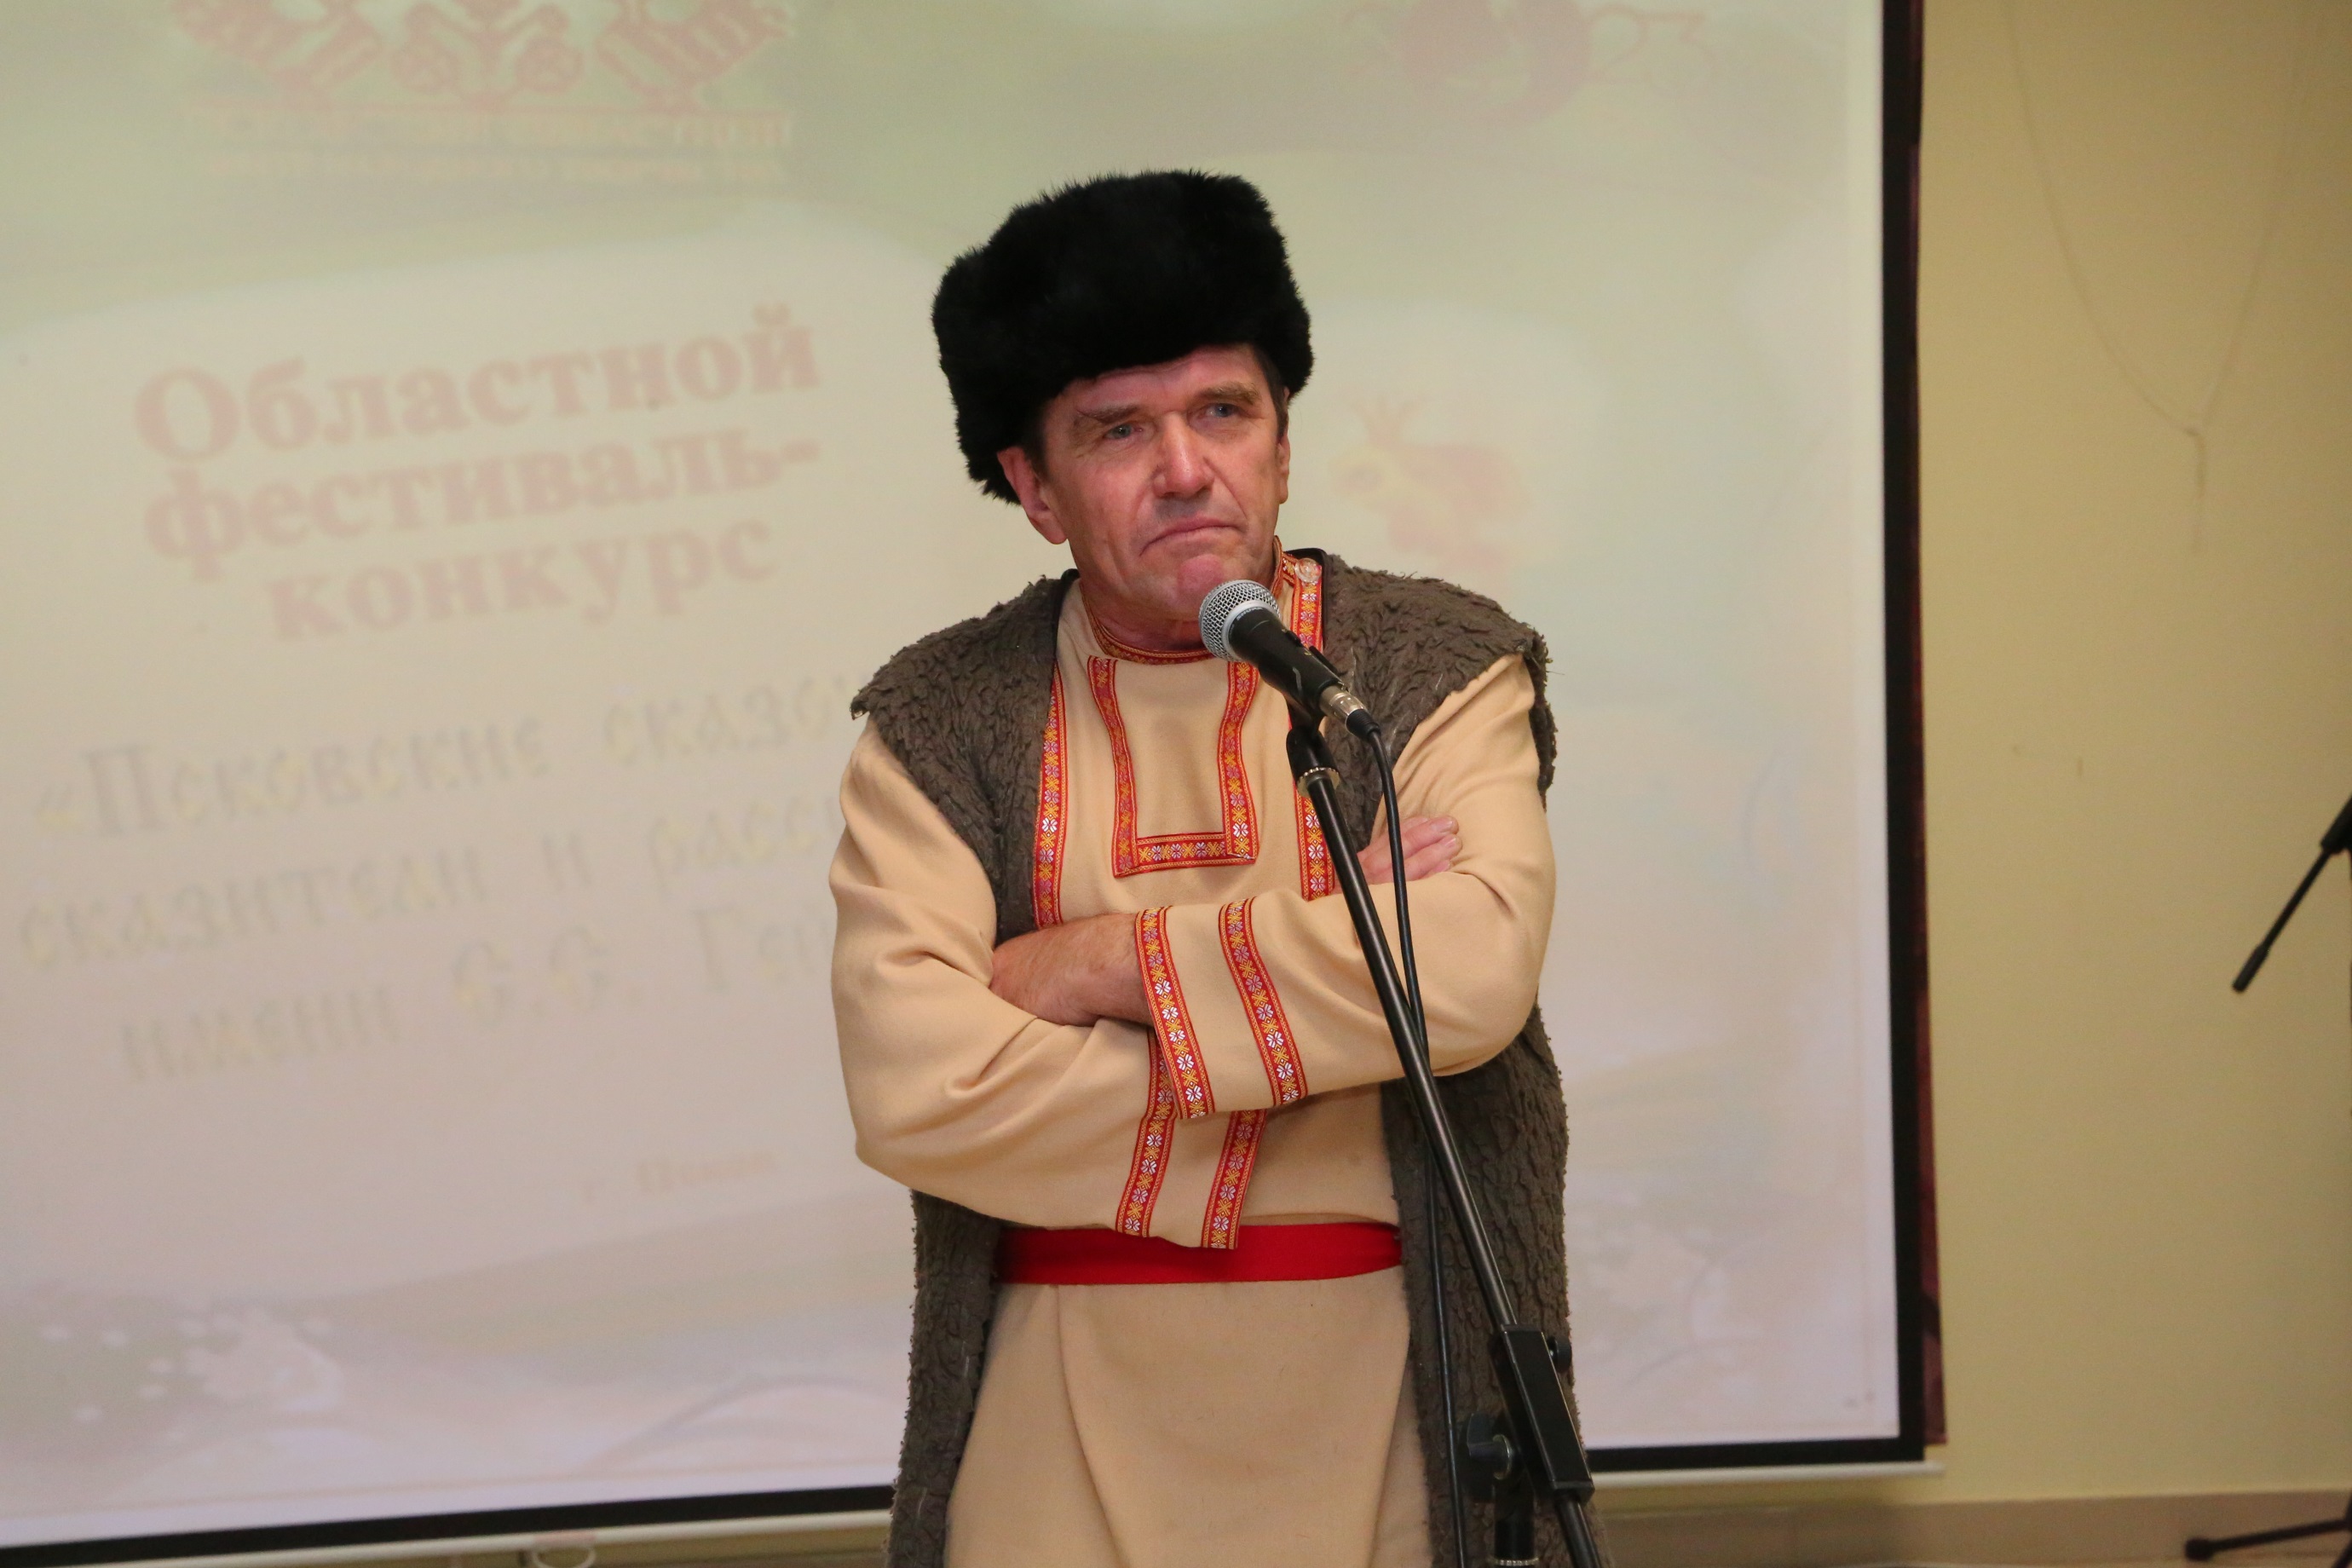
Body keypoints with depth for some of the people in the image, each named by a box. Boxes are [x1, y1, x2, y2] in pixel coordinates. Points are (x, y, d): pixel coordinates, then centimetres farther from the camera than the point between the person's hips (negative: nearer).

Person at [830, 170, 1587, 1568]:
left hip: (1387, 1389, 0)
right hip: (1069, 1413, 0)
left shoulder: (1441, 666, 3)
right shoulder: (940, 725, 2)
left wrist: (1103, 963, -11)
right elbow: (911, 1086, -12)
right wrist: (1323, 946, -11)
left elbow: (1475, 970, -16)